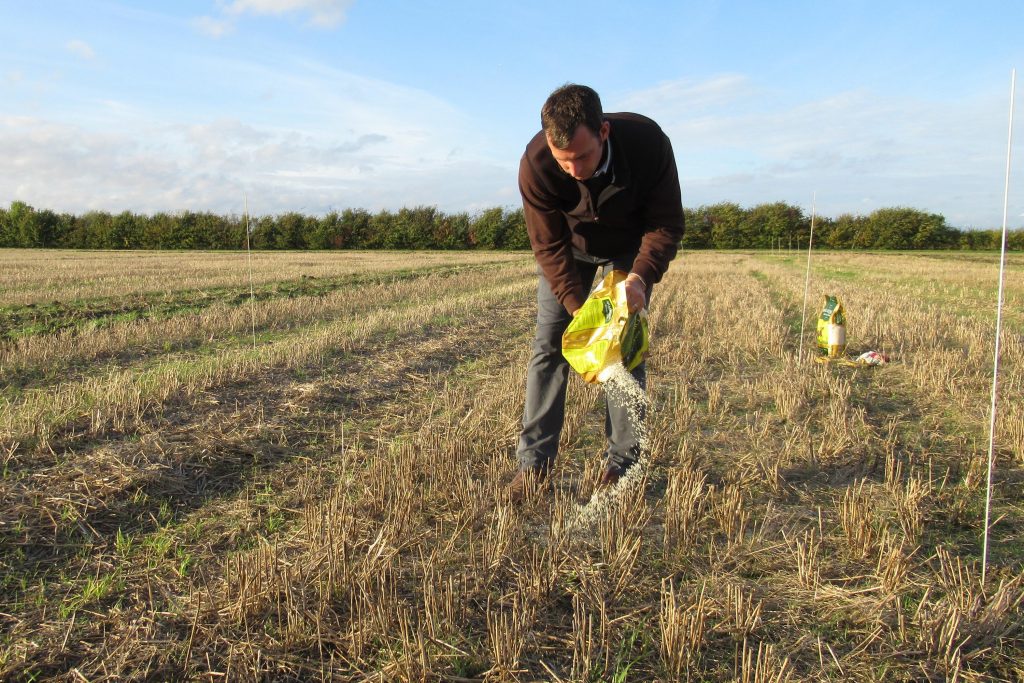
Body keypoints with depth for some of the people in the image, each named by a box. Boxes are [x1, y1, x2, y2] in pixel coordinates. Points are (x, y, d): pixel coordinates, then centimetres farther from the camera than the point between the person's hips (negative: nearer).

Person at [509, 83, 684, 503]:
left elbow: (667, 224, -24)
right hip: (568, 248, 0)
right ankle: (533, 463, -2)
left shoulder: (647, 142, -35)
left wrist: (641, 276, -40)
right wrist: (579, 308, -35)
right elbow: (549, 248, -26)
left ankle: (622, 463, 2)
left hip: (629, 248, 0)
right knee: (548, 344, -7)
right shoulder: (535, 165, -35)